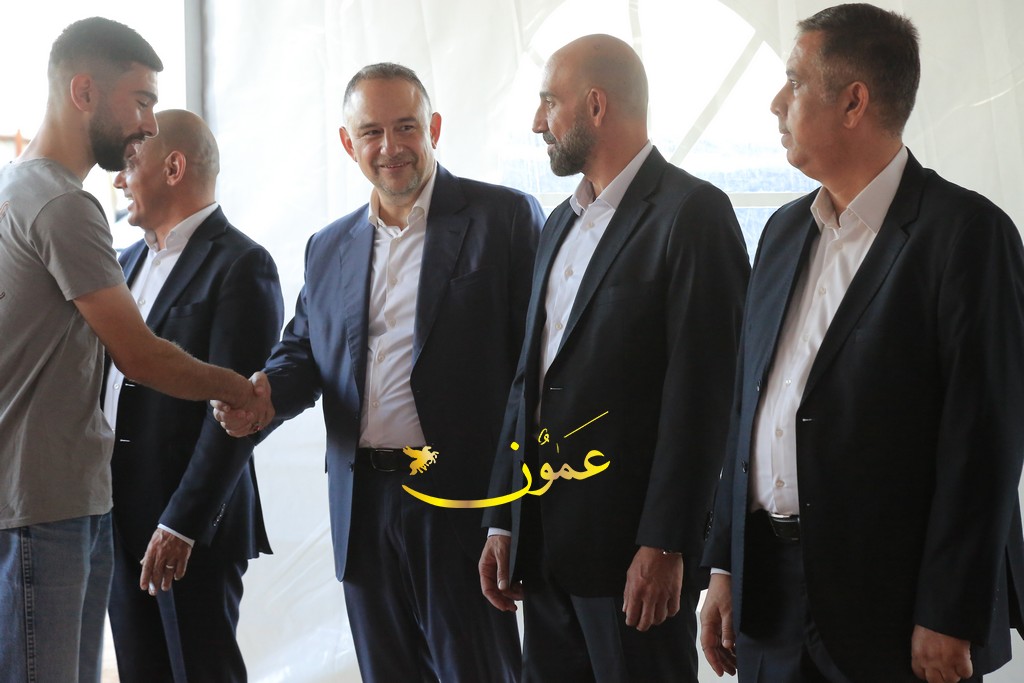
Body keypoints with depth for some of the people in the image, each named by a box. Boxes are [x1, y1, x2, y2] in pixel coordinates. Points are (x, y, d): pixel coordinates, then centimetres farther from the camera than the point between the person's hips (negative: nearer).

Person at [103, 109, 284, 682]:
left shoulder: (241, 265, -11)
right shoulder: (131, 260, 15)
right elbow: (111, 375, 16)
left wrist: (183, 523, -19)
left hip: (192, 522, -7)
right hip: (122, 515, 7)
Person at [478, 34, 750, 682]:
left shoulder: (691, 211, -9)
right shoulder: (561, 223, 16)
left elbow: (699, 392, -15)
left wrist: (664, 545, -18)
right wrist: (504, 522, 12)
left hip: (631, 550, -7)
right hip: (545, 542, 7)